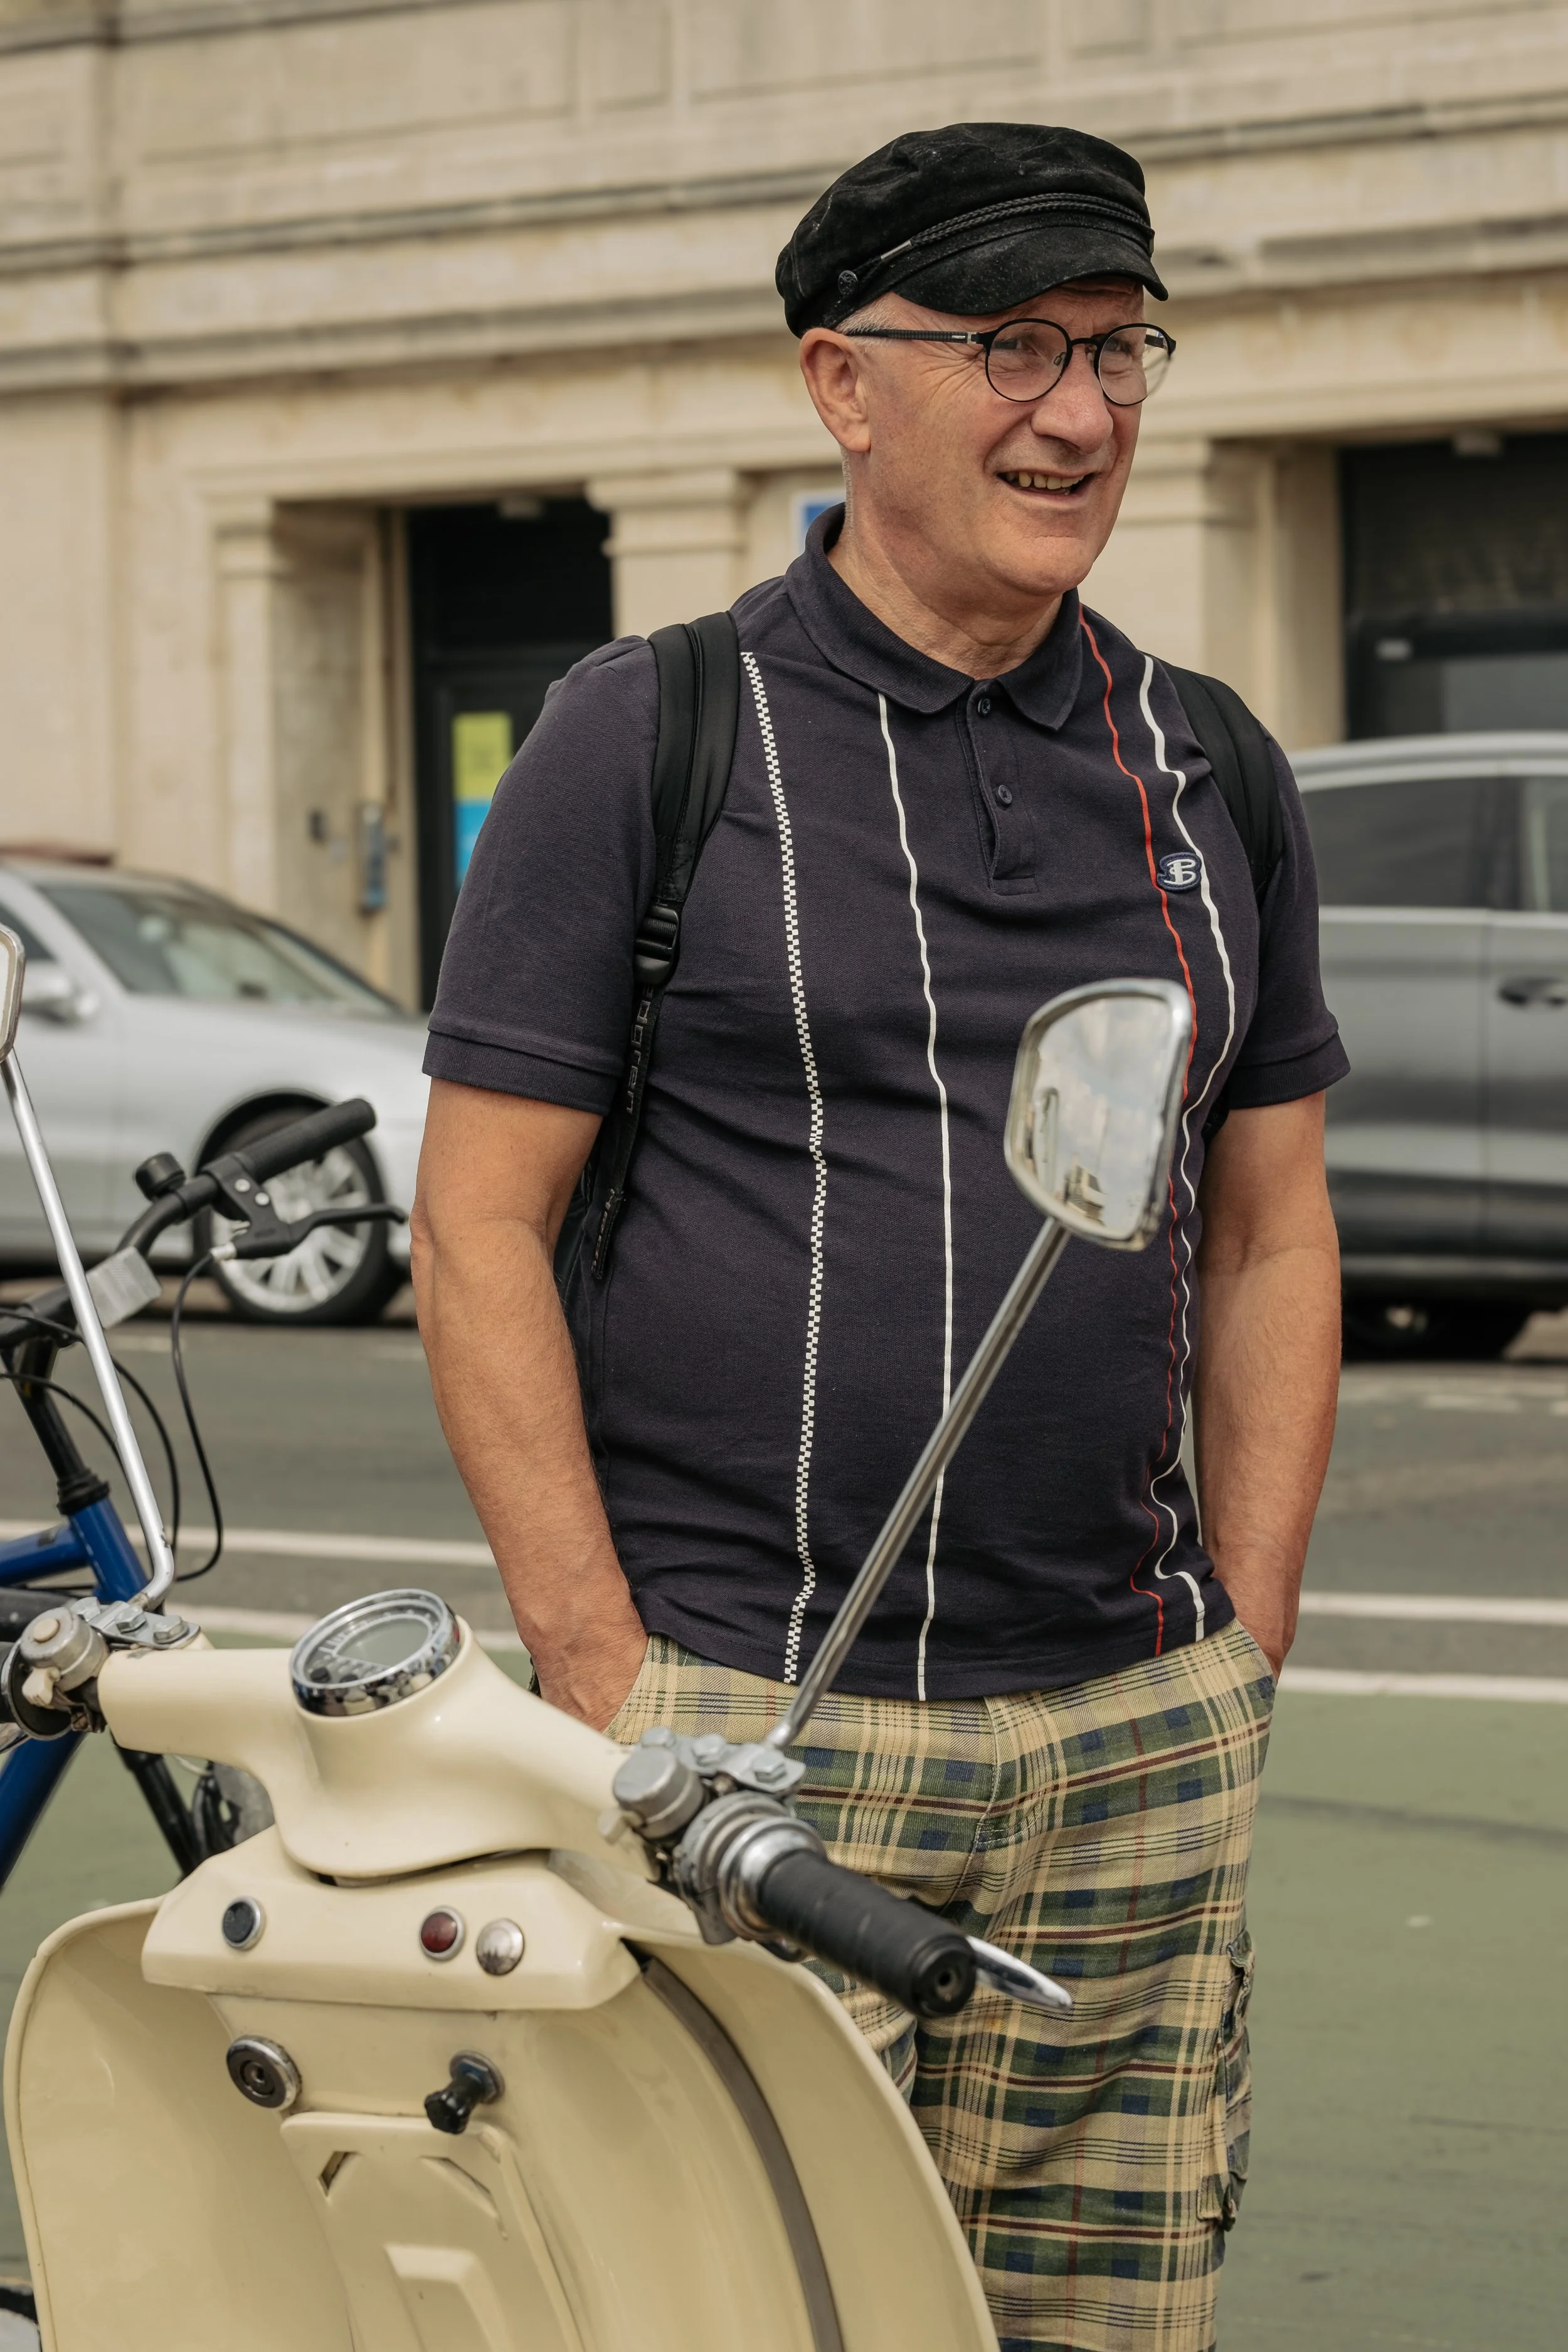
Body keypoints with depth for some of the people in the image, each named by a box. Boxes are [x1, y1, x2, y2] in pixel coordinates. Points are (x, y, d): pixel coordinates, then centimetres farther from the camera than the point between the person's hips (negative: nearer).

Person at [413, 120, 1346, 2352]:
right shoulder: (645, 741, -2)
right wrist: (609, 1694, -10)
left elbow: (1270, 1231, 17)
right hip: (746, 1733, -4)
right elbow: (481, 1224, -4)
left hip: (1135, 1748, 5)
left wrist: (1242, 1654, 8)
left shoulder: (1208, 776, 12)